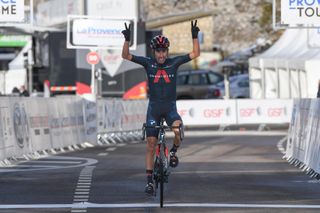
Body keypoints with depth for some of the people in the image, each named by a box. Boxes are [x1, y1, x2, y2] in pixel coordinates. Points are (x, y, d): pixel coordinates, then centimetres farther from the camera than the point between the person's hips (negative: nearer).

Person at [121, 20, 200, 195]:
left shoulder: (174, 62, -4)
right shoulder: (148, 63, -4)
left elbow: (195, 54, -7)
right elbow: (126, 56, -9)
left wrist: (194, 36, -19)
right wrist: (127, 39, -24)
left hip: (170, 107, -1)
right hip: (154, 107, 1)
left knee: (177, 129, -33)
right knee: (151, 144, 0)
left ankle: (174, 151, 0)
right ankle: (149, 181, 7)